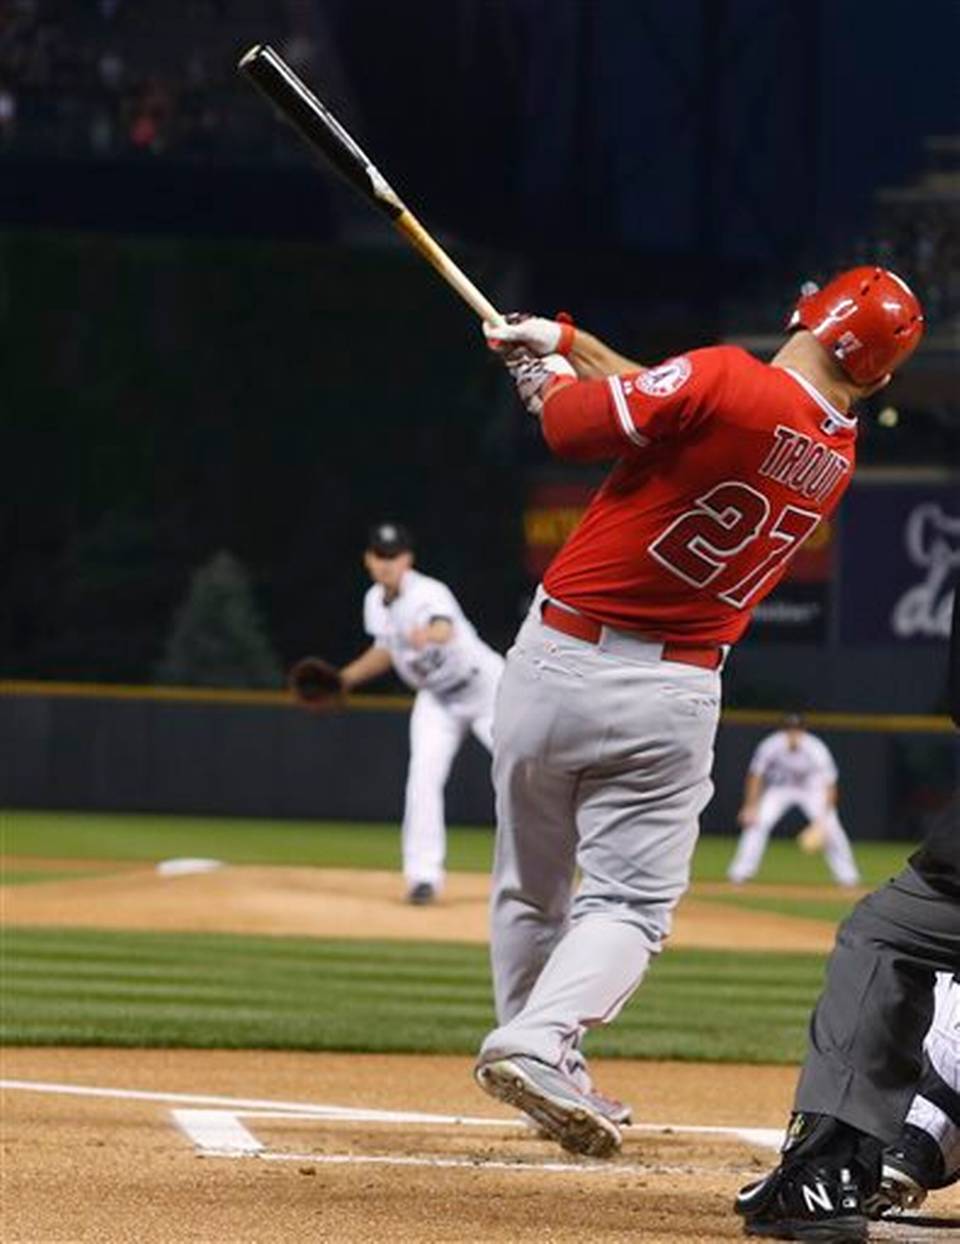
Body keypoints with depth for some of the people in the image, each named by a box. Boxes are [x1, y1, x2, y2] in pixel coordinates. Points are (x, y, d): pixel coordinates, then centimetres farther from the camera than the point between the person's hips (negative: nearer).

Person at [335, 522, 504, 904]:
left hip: (485, 687, -6)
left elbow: (446, 629, -53)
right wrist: (346, 678, 2)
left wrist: (429, 634, -76)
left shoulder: (428, 593, -29)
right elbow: (385, 651, 15)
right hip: (437, 698, 6)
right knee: (424, 776, -12)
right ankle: (424, 875, -10)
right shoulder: (375, 601, -4)